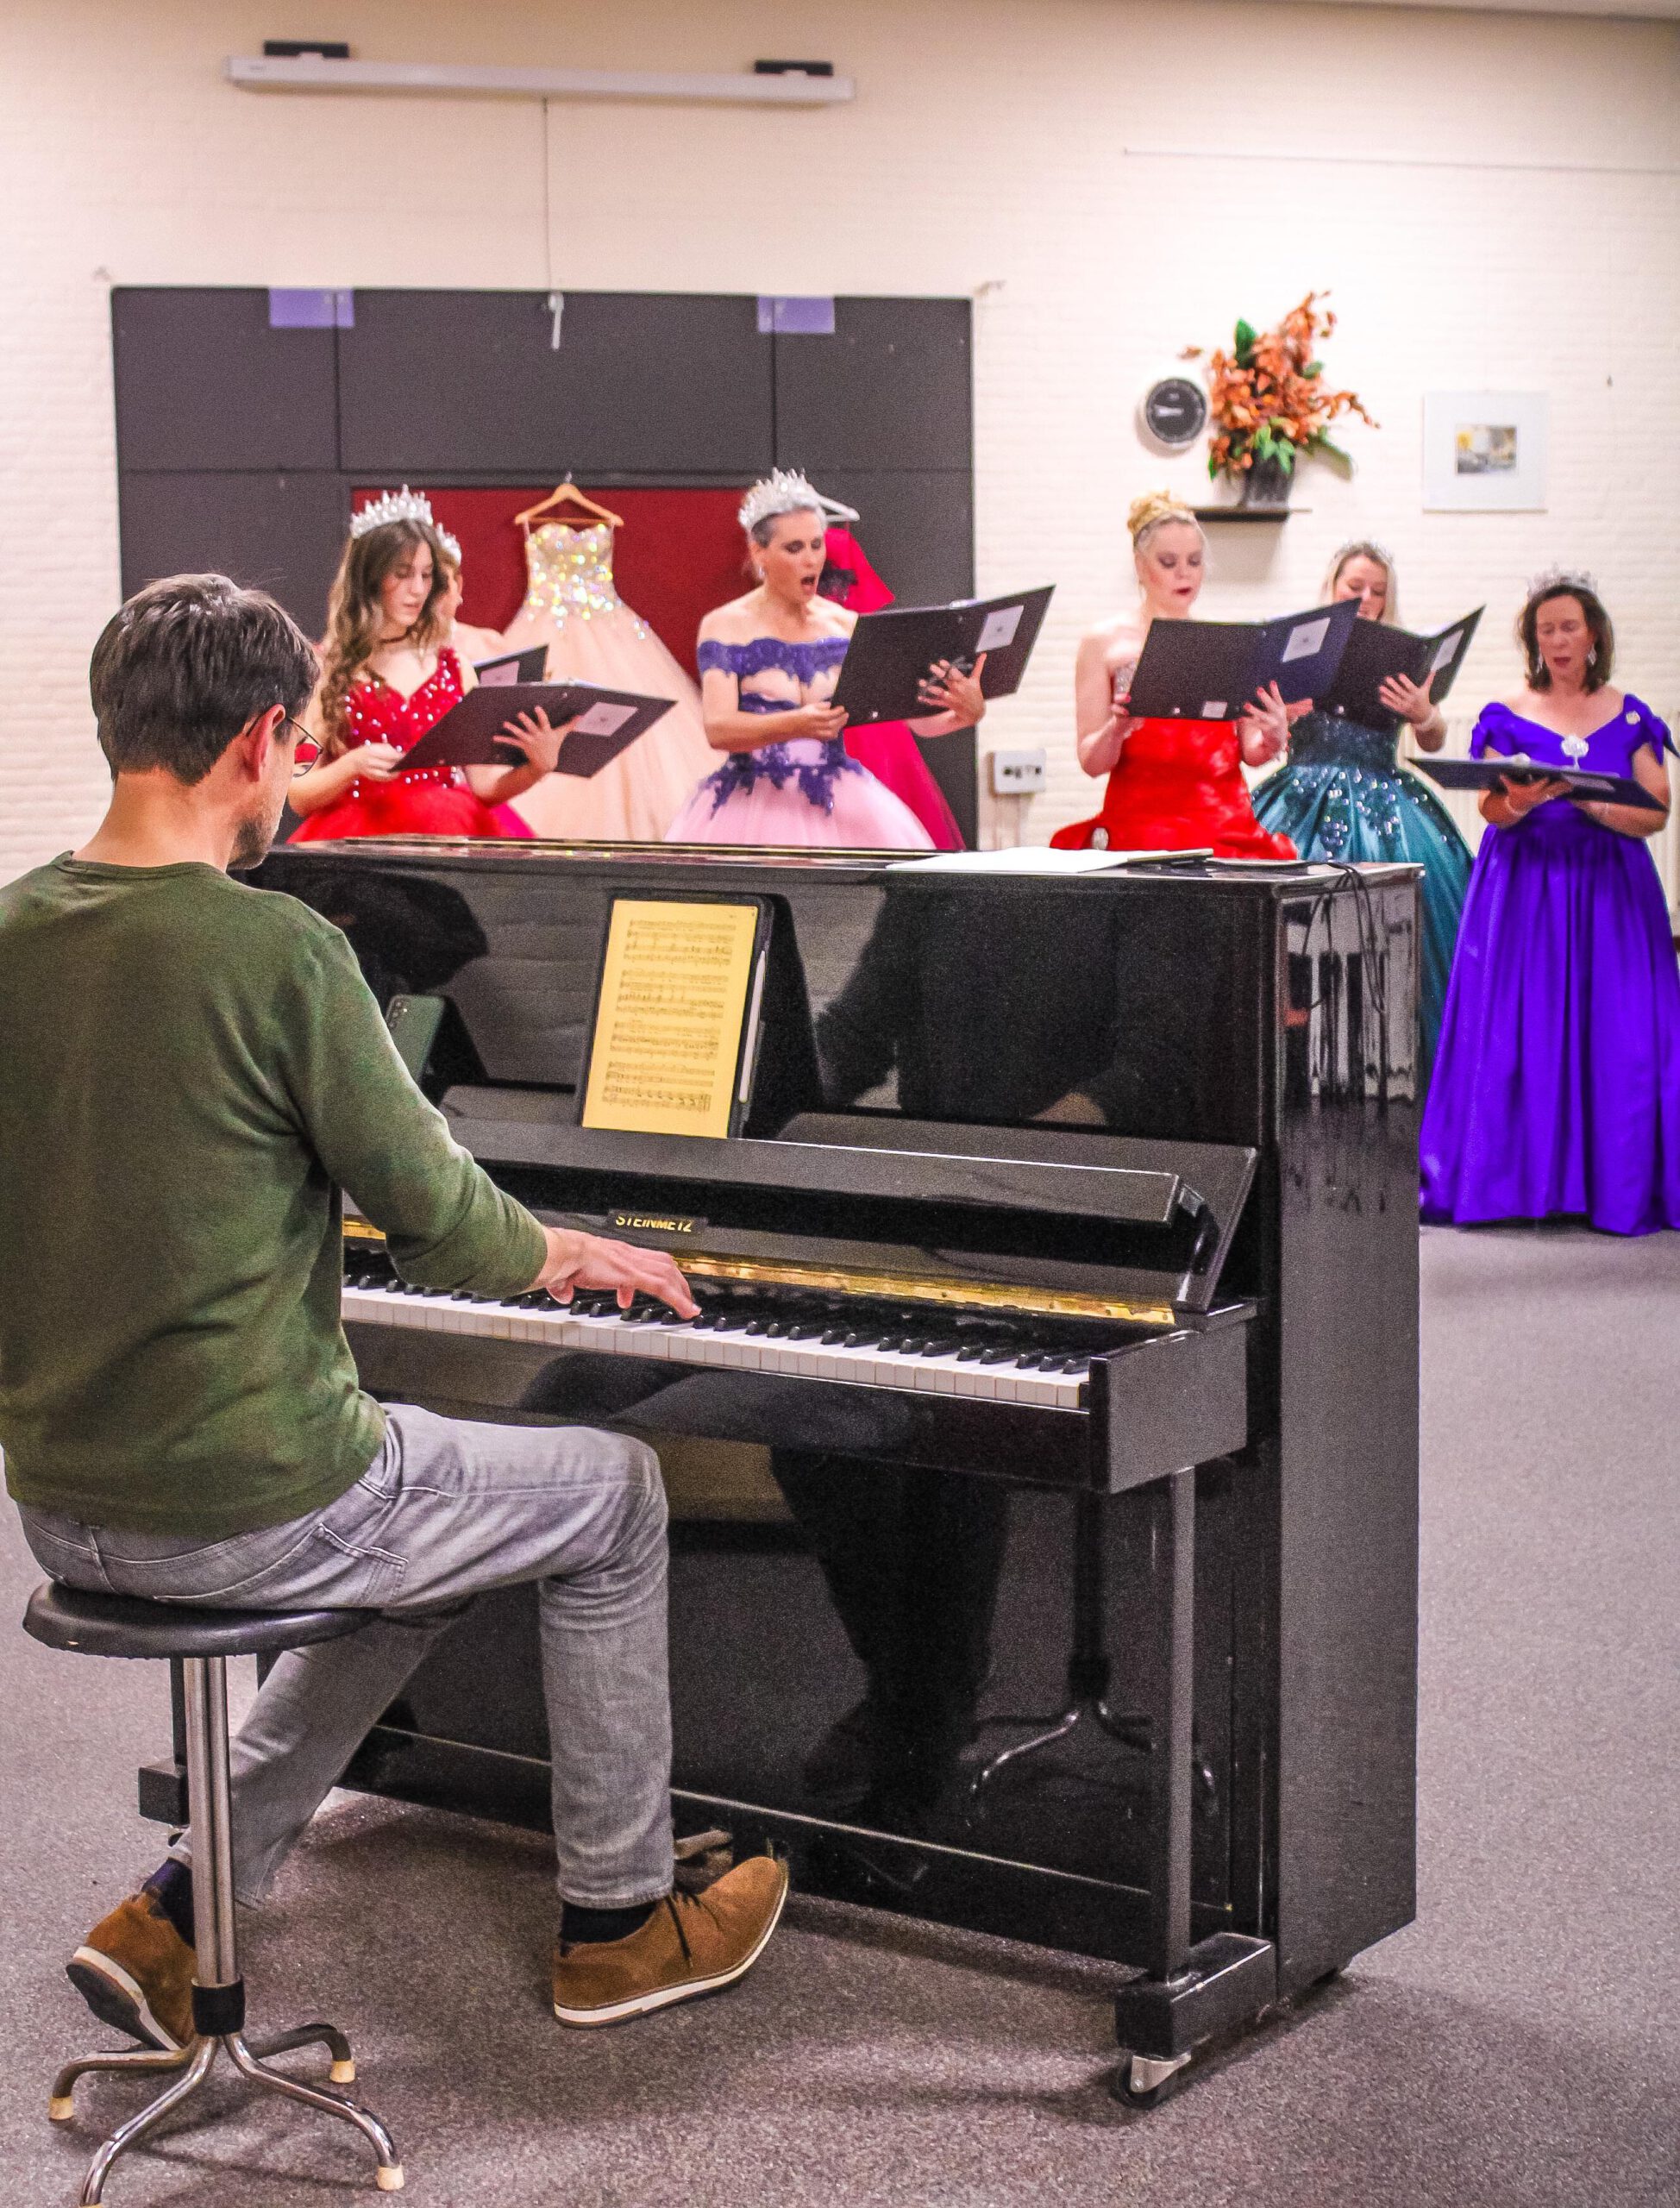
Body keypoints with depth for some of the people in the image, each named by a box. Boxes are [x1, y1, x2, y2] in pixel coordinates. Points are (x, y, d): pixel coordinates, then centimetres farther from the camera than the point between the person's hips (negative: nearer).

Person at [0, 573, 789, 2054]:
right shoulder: (276, 947, -19)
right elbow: (430, 1209, -10)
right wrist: (555, 1256, 12)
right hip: (248, 1509, -7)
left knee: (431, 1542, 31)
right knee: (615, 1495, 17)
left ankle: (184, 1913, 24)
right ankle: (619, 1922, 28)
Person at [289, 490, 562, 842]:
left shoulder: (453, 667, 13)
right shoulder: (325, 670, 4)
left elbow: (483, 783, 9)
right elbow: (298, 797, 3)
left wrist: (537, 767, -10)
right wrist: (353, 766, -15)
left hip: (454, 827, 2)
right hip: (361, 834, -2)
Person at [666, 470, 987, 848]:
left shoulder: (848, 626, 7)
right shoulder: (724, 626, 0)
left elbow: (920, 716, 0)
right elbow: (718, 729, -15)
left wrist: (967, 712, -22)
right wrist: (797, 724, -32)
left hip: (842, 808, 2)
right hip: (755, 809, -2)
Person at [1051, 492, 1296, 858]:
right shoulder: (1105, 643, 7)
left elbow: (1250, 752, 13)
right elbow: (1092, 762, 0)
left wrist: (1272, 738, -9)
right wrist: (1117, 728, -20)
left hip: (1226, 825, 2)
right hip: (1139, 824, -2)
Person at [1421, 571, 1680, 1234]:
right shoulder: (1507, 718, 6)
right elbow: (1491, 811, -4)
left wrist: (1587, 800, -15)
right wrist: (1520, 802, -26)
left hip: (1611, 890, 1)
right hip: (1525, 888, -1)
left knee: (1618, 1036, -5)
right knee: (1520, 1031, -7)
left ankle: (1616, 1187, 1)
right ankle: (1522, 1184, -2)